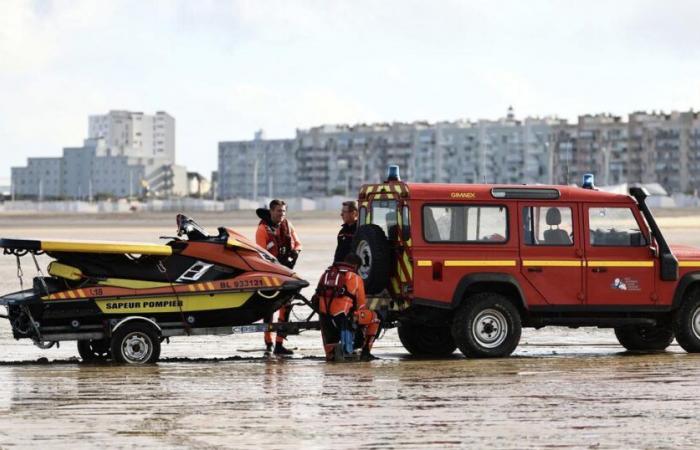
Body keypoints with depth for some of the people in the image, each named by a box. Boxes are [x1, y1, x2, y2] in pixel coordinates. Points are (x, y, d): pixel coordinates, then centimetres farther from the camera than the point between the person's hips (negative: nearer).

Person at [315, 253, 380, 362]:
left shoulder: (326, 273, 19)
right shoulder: (355, 277, 5)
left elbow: (318, 297, 21)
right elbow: (361, 304, 11)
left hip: (324, 317, 5)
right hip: (343, 315, -5)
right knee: (373, 317, 18)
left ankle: (330, 352, -11)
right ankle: (365, 352, 11)